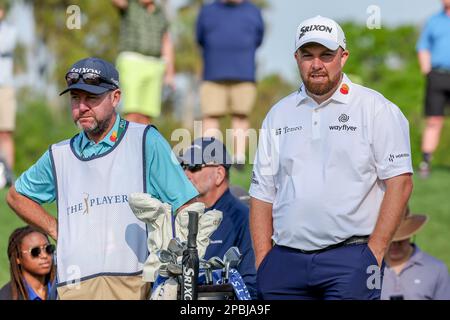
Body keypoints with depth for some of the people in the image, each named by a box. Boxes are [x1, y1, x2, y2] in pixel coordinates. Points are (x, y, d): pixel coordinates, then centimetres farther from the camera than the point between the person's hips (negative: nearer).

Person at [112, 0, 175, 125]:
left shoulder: (160, 14, 14)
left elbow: (166, 45, 14)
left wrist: (170, 75, 7)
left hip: (153, 68, 4)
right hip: (131, 65, -4)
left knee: (146, 118, 0)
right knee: (133, 114, -15)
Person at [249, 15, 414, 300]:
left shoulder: (376, 108, 3)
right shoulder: (279, 114, 16)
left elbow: (399, 181, -3)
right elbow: (263, 191, 15)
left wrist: (375, 252, -10)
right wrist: (263, 261, 5)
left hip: (349, 258, -4)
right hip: (285, 261, 4)